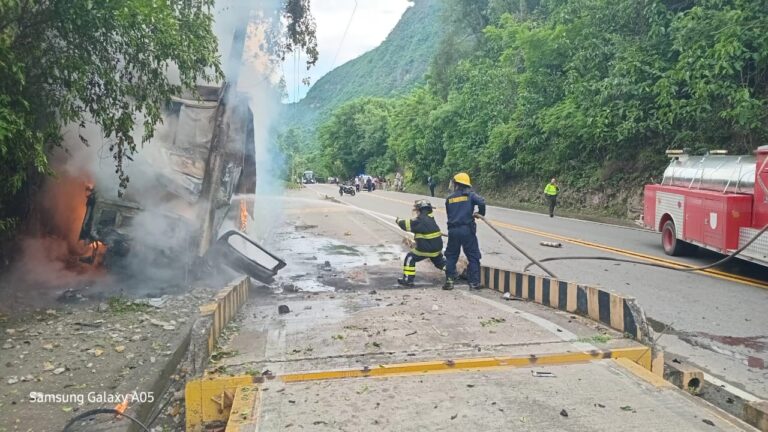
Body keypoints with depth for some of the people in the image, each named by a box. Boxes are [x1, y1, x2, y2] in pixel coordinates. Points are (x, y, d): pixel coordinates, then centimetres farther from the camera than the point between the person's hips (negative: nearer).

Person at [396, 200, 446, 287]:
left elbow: (407, 225, -10)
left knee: (410, 258, 4)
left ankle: (408, 280, 1)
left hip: (425, 249, -7)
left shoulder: (420, 220, -17)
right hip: (437, 247, 7)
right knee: (439, 260, 29)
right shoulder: (430, 218, 7)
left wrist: (399, 221, 7)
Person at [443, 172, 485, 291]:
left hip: (453, 230, 3)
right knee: (473, 257, 6)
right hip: (467, 229, -3)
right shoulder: (470, 195, -1)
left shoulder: (449, 198, 9)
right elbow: (481, 202, -18)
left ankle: (449, 281, 11)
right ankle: (474, 283, 4)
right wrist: (480, 213, 0)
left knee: (451, 256, 15)